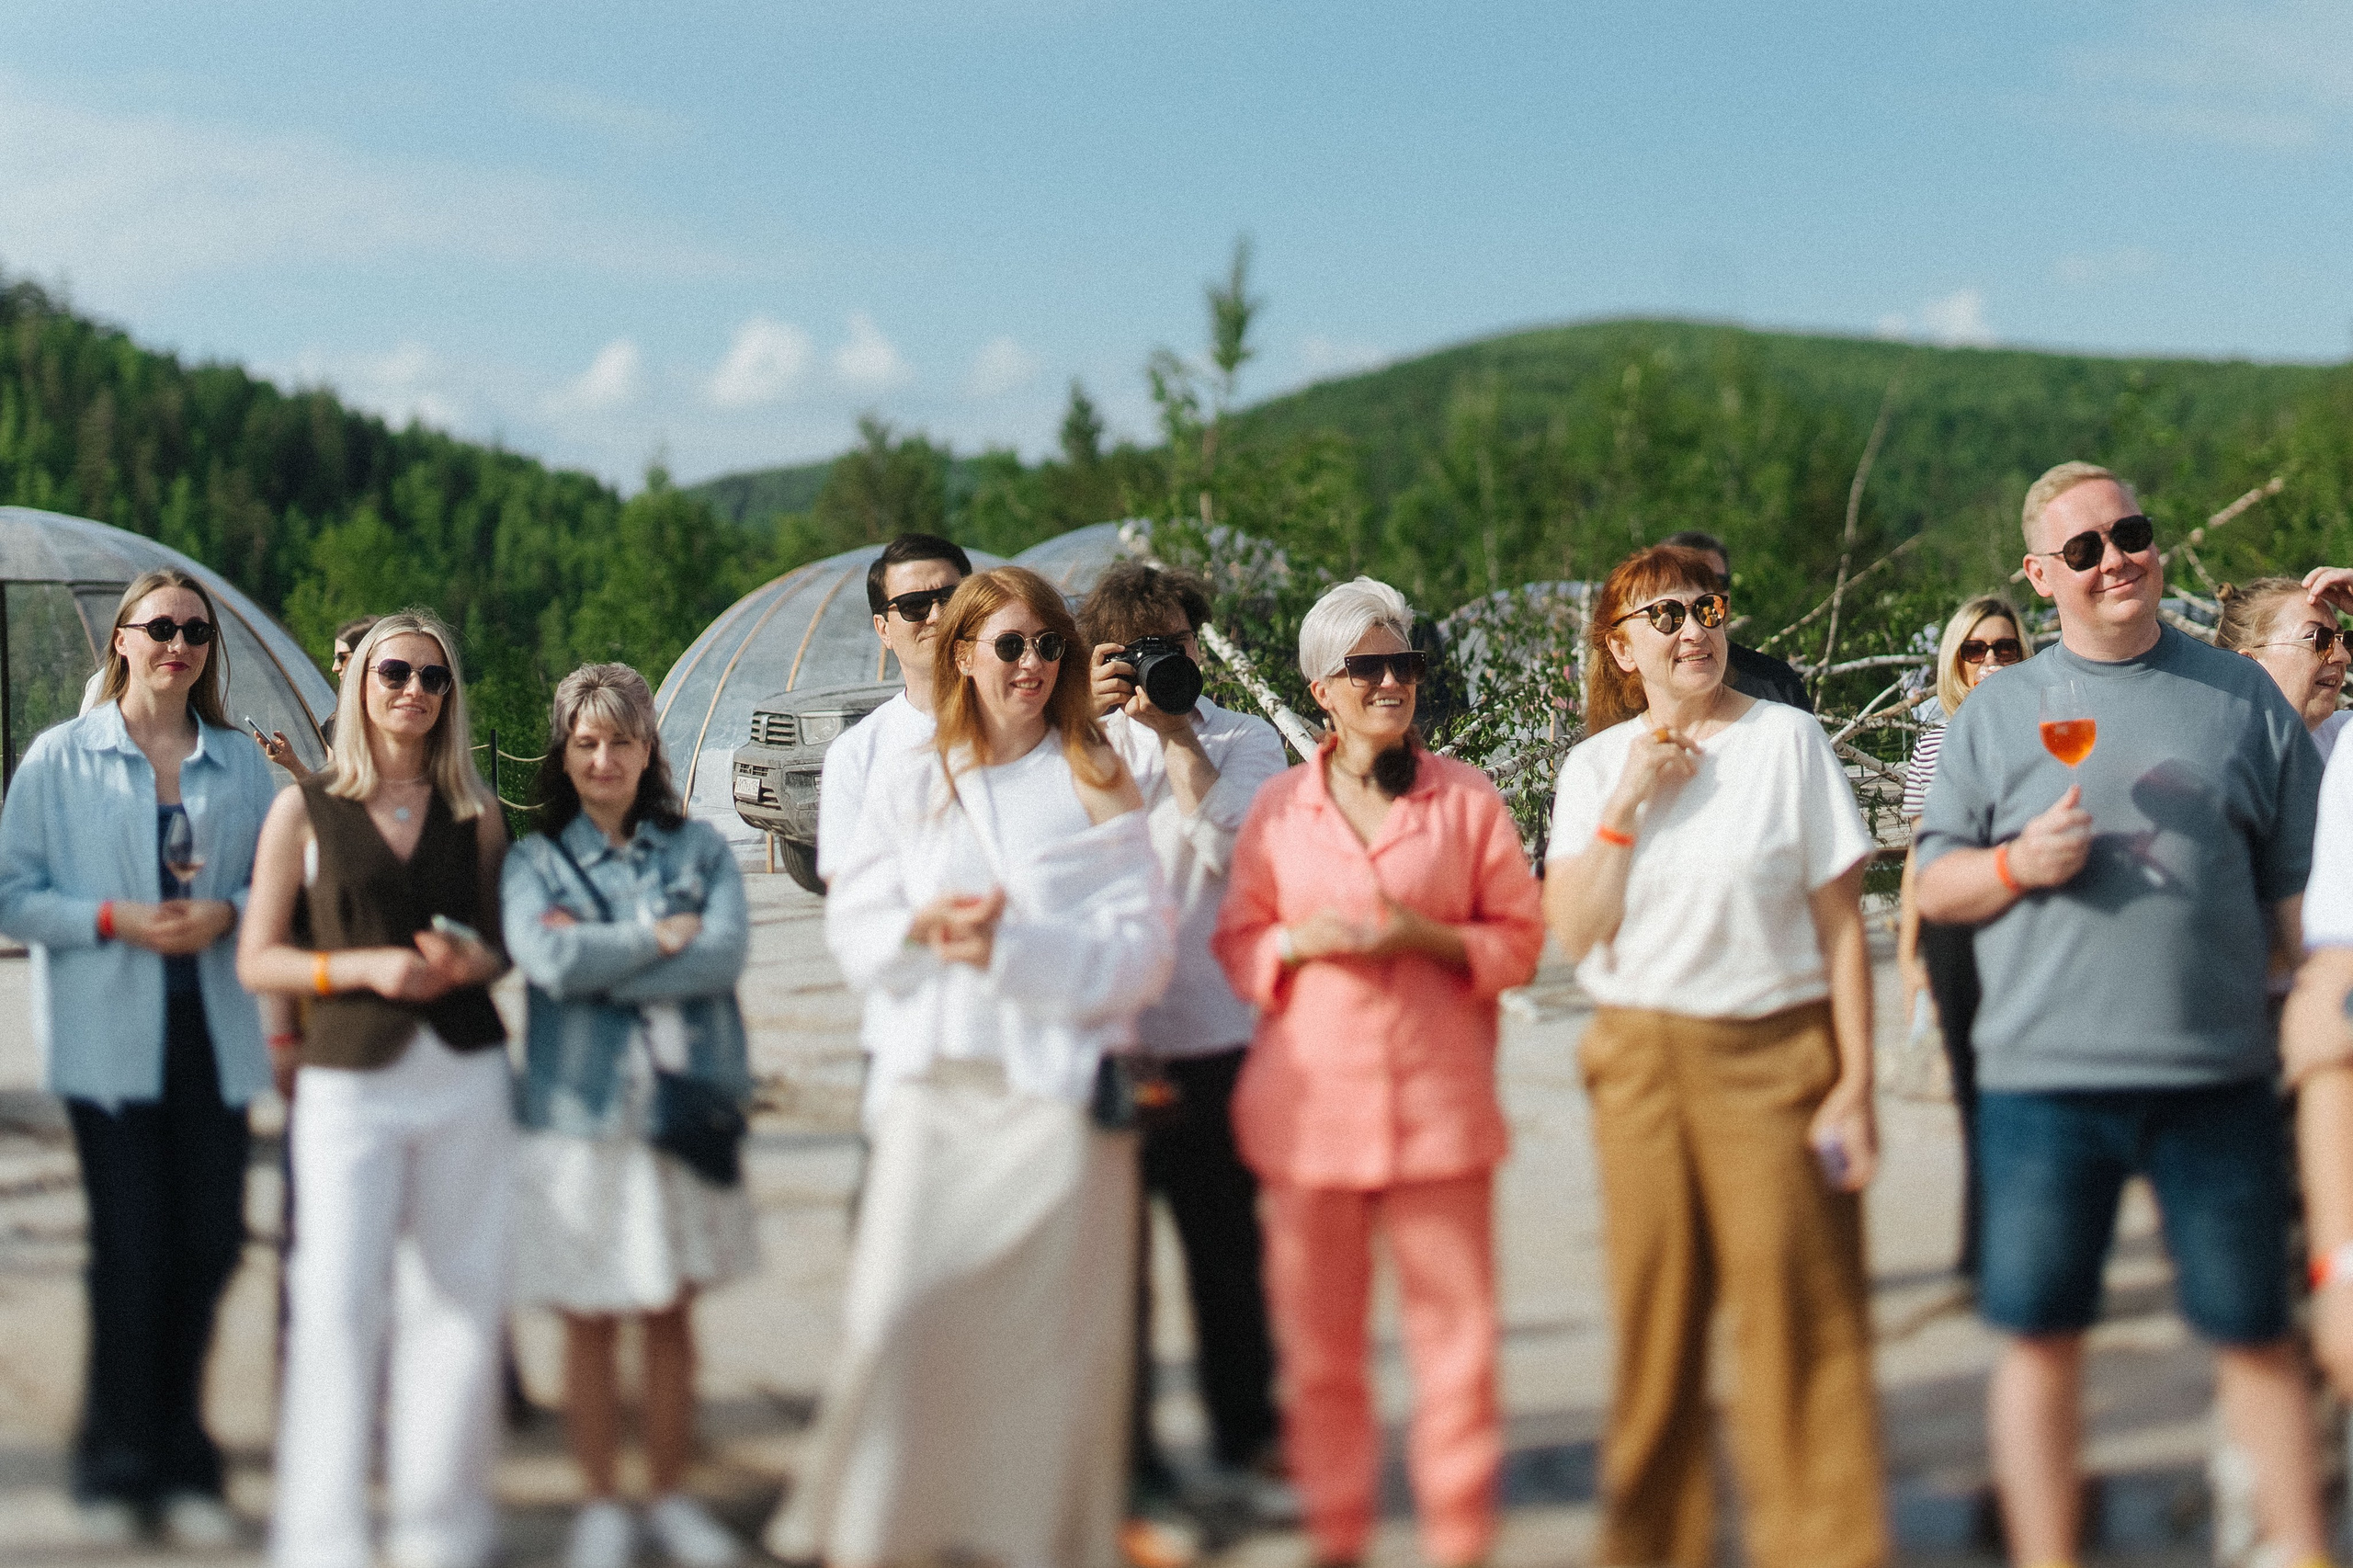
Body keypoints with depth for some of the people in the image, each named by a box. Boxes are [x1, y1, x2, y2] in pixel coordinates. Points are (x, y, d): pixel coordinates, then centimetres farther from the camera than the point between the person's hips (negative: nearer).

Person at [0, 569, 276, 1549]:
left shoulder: (240, 762, 8)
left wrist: (224, 913, -9)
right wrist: (113, 920, -14)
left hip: (215, 1036, 3)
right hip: (108, 1037, -3)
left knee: (208, 1245, 4)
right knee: (131, 1251, -3)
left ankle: (181, 1467, 19)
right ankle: (116, 1472, 13)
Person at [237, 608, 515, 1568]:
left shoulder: (475, 813, 11)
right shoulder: (306, 810, 4)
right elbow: (256, 961, 3)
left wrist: (470, 962, -5)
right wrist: (360, 967, -13)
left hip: (466, 1077, 2)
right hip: (351, 1082, -2)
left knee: (461, 1297, 2)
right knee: (338, 1304, -8)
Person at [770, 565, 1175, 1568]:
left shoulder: (1094, 785, 5)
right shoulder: (908, 786, 14)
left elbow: (1142, 950, -3)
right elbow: (853, 933, 10)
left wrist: (1010, 949, -14)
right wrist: (927, 926, -10)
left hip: (1060, 1083, -2)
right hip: (936, 1082, 2)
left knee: (1053, 1326, -1)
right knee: (899, 1315, -7)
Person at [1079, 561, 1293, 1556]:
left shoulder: (1244, 741, 9)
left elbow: (1226, 846, -9)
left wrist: (1173, 730, -9)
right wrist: (1084, 720, -12)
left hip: (1215, 1041, 1)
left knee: (1230, 1254, 11)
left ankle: (1246, 1438, 28)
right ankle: (1129, 1472, 11)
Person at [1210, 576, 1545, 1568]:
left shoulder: (1467, 799, 4)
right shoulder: (1278, 808, 8)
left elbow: (1519, 939, 5)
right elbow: (1236, 943, 11)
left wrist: (1428, 937, -12)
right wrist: (1304, 940, -9)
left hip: (1439, 1104, -1)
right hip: (1309, 1104, 1)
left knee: (1455, 1329, 0)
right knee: (1318, 1337, 6)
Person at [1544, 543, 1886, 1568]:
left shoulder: (1787, 740, -2)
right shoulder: (1597, 764, 7)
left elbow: (1842, 928, -3)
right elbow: (1575, 932, -1)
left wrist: (1855, 1087, -7)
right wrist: (1626, 803, -10)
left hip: (1775, 1057, -3)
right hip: (1640, 1062, 3)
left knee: (1798, 1318, -5)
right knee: (1654, 1318, 8)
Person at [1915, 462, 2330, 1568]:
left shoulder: (2242, 696, 9)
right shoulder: (1996, 711, 9)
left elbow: (2298, 883, 12)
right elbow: (1932, 889, 9)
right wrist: (2018, 865, -9)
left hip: (2216, 1073, 0)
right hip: (2042, 1073, 0)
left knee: (2255, 1332, 5)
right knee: (2039, 1335, 5)